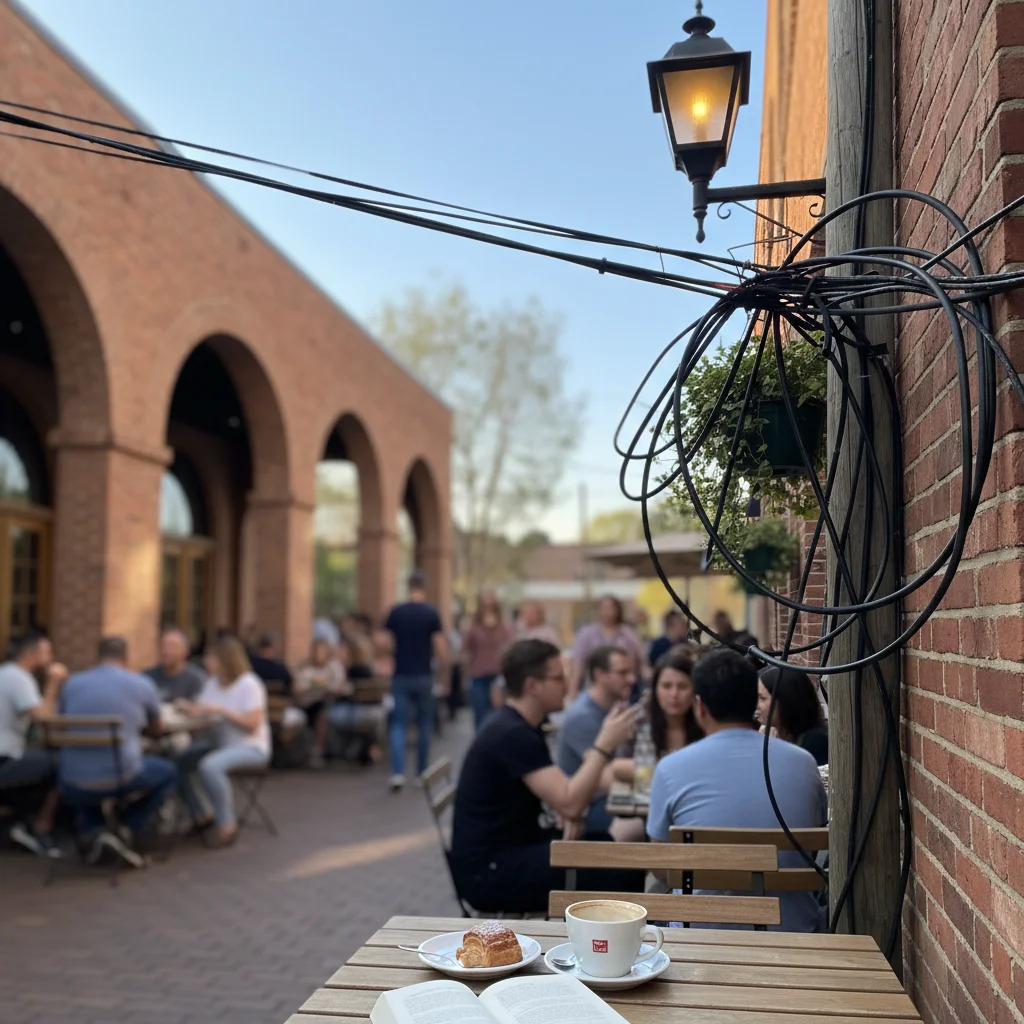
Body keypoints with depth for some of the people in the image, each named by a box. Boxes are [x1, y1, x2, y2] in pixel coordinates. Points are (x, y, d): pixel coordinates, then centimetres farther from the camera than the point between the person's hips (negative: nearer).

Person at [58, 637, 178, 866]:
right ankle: (124, 834, 9)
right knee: (168, 772, 28)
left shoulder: (72, 683, 9)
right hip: (120, 779, -3)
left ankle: (92, 830, 13)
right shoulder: (142, 684, 3)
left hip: (74, 786, 3)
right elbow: (156, 727, 22)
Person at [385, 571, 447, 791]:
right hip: (423, 676, -1)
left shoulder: (395, 612, 0)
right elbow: (441, 648, -8)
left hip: (401, 676, 1)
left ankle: (398, 773, -13)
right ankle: (421, 773, 18)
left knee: (398, 724, 2)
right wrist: (443, 670, 6)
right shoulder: (431, 613, -5)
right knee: (424, 725, 12)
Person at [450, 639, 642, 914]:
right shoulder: (512, 734, -21)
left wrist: (571, 814, 0)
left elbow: (558, 790, 22)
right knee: (622, 872, -20)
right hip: (488, 872, -10)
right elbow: (569, 804, -26)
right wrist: (604, 744, -19)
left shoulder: (519, 726, 10)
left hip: (514, 848, 10)